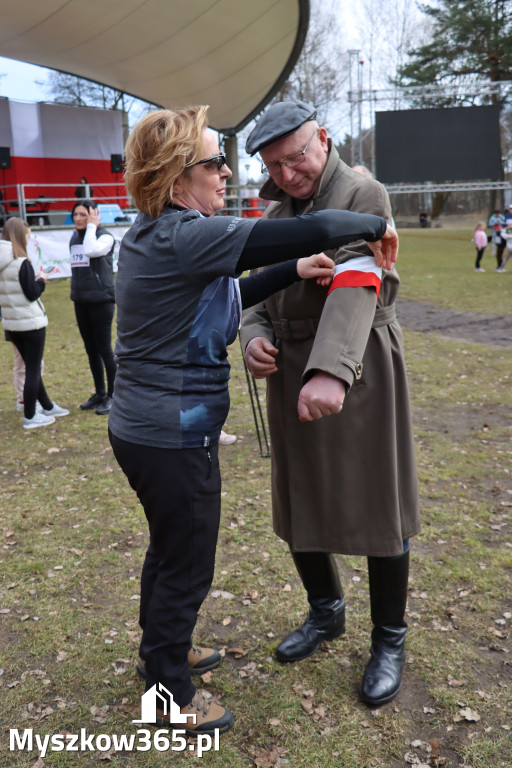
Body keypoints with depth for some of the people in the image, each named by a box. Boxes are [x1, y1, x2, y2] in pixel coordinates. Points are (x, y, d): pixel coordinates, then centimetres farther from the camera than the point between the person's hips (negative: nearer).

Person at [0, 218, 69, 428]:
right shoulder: (21, 263, -17)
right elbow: (32, 294, -16)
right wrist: (41, 280, 1)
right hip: (31, 322, -8)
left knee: (31, 367, 18)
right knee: (33, 369, 2)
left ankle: (47, 406, 31)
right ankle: (29, 417, 10)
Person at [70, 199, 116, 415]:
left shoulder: (105, 236, -8)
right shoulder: (74, 238, 12)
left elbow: (91, 251, -28)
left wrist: (92, 226, -15)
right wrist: (76, 293, 18)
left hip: (101, 300, -7)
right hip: (81, 301, 7)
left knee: (104, 349, -2)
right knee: (91, 350, 12)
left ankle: (112, 396, 9)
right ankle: (99, 394, 23)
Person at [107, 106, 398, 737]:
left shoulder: (150, 235, 8)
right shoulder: (186, 236, -24)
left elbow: (222, 298, 15)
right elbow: (314, 230, -28)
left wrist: (294, 270, 5)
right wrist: (375, 226, -9)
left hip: (142, 426, 10)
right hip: (172, 438, -10)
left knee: (169, 546, 27)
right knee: (186, 565, 10)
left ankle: (160, 648, 49)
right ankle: (171, 692, 33)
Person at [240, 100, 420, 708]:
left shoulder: (363, 196, -7)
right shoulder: (274, 213, 15)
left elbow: (355, 287, -24)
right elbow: (258, 292, 13)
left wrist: (331, 371, -38)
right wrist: (253, 338, -10)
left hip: (356, 377, -6)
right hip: (288, 378, 7)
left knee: (376, 507, 4)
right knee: (296, 502, 14)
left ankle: (389, 640, 26)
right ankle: (325, 612, 39)